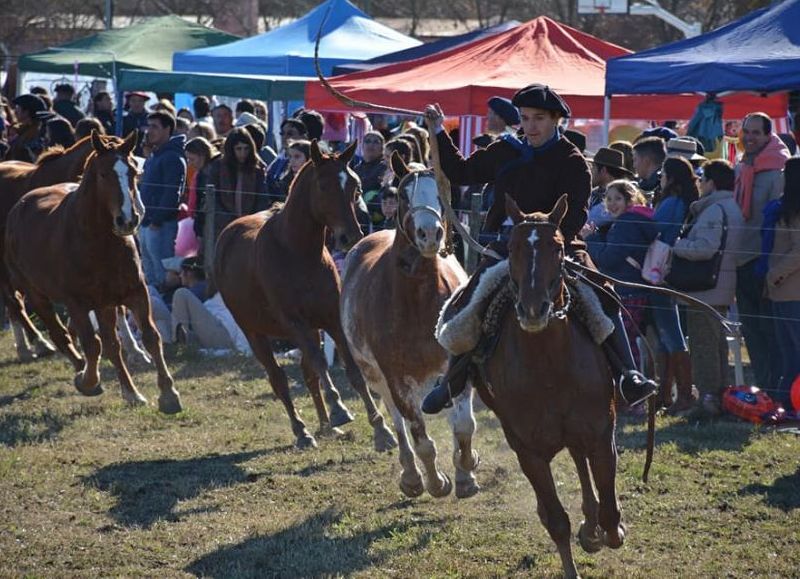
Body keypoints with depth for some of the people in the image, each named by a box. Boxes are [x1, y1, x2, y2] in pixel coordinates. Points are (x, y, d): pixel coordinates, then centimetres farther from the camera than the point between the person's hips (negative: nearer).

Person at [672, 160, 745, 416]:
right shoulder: (732, 208, 15)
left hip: (705, 289, -10)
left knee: (702, 344, -6)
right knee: (717, 343, 17)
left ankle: (708, 398, -7)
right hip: (723, 290, 10)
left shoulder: (713, 210, -17)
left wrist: (675, 246, -15)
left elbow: (705, 248, -28)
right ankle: (720, 394, 22)